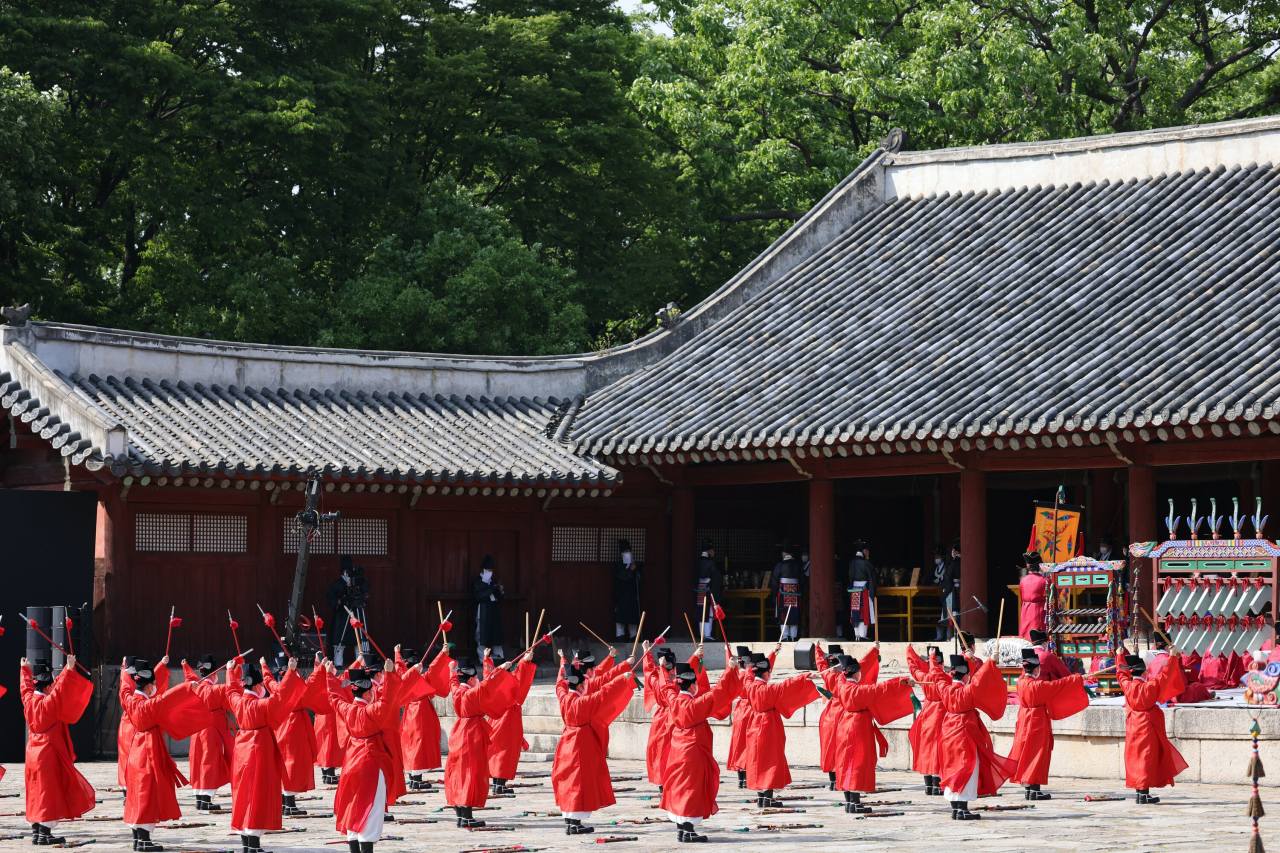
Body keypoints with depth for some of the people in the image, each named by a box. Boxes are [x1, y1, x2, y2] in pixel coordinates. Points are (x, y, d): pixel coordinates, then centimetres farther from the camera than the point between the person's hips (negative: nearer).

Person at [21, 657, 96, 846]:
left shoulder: (29, 700, 4)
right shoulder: (49, 703, -16)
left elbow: (26, 686, 22)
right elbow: (60, 689, -29)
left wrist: (24, 668, 37)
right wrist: (69, 670, -32)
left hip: (33, 752, 8)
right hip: (49, 753, -8)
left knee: (36, 793, 12)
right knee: (50, 793, -5)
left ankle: (36, 831, 14)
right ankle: (45, 833, -7)